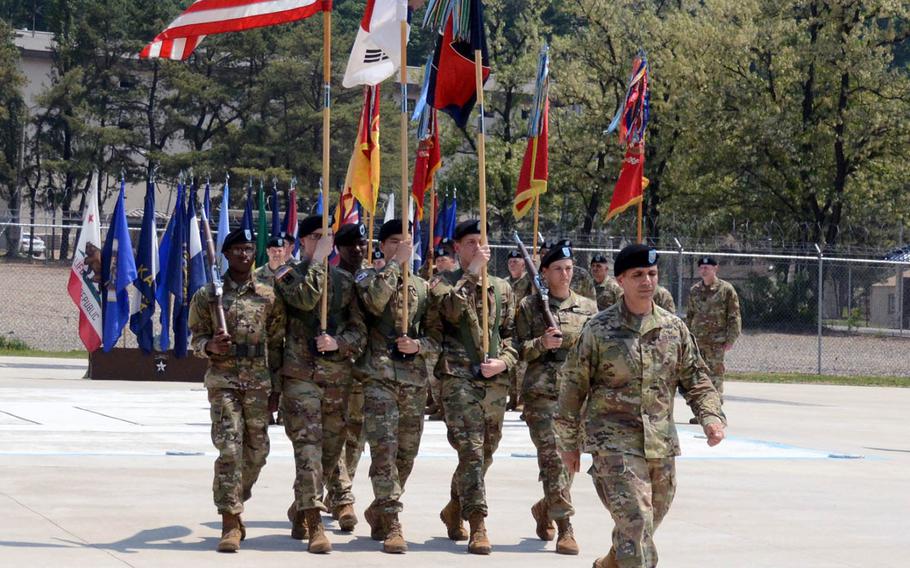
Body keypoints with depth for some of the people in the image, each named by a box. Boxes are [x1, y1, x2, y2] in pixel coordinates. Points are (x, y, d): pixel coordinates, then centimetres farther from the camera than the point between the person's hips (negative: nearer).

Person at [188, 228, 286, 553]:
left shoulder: (269, 296, 9)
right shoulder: (208, 295, 3)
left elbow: (276, 344, 11)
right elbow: (196, 338, 6)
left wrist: (276, 388, 7)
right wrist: (211, 346, -17)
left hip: (259, 383, 3)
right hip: (223, 382, -3)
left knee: (256, 451, 8)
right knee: (229, 449, -12)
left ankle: (234, 504, 31)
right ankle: (231, 523, -12)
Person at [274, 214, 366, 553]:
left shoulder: (344, 281, 14)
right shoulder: (289, 276, 4)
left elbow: (359, 330, 11)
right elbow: (305, 298, -19)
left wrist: (338, 343, -9)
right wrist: (319, 258, -12)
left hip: (338, 376, 5)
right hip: (301, 375, -4)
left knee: (330, 450, 10)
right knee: (308, 447, -14)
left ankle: (300, 509, 30)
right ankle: (314, 525, -19)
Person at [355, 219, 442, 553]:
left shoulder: (423, 287, 15)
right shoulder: (368, 277, 4)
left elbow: (437, 336, 15)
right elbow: (376, 301, -20)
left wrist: (419, 345, -6)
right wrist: (396, 263, -15)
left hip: (415, 380, 5)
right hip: (378, 376, -5)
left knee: (406, 453, 9)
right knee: (384, 448, -15)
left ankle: (378, 511, 28)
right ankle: (391, 524, -19)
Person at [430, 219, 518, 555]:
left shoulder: (501, 288, 16)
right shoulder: (444, 283, 4)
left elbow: (511, 335, 17)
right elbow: (453, 310, -18)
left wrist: (504, 361, -2)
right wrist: (472, 272, -14)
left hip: (495, 380, 5)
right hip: (459, 377, -5)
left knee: (484, 454, 12)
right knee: (471, 450, -15)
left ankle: (454, 510, 32)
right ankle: (477, 525, -17)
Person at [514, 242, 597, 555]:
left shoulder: (588, 307, 12)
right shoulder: (529, 306, 4)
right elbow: (517, 350, 2)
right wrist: (542, 344, -15)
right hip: (541, 393, -3)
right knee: (553, 459, -11)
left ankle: (545, 508, 33)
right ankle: (565, 528, -12)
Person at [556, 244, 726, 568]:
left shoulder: (673, 328, 7)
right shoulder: (599, 330, -4)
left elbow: (696, 379, 14)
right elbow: (572, 386, 1)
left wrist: (711, 416, -4)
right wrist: (569, 444, 4)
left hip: (662, 443, 5)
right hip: (614, 441, -5)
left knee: (647, 525, 15)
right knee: (635, 522, -16)